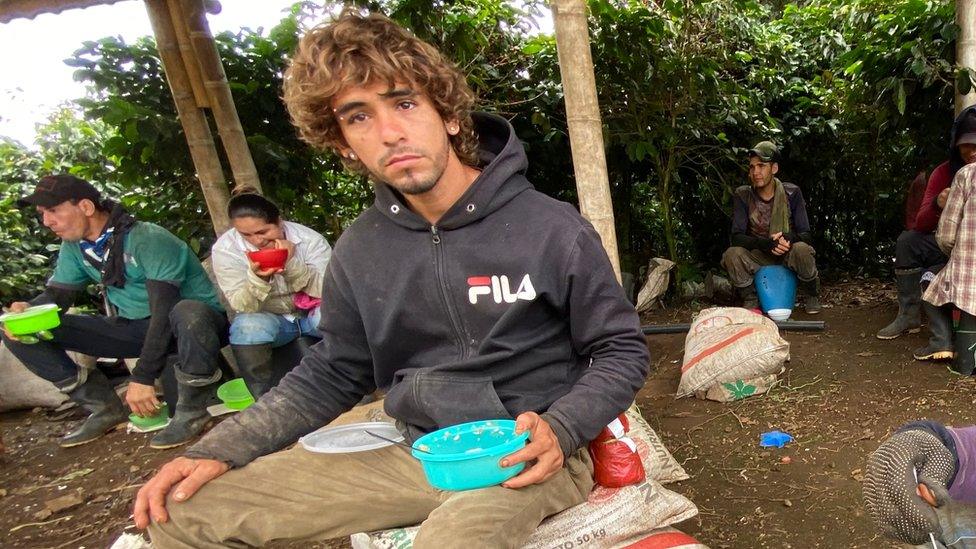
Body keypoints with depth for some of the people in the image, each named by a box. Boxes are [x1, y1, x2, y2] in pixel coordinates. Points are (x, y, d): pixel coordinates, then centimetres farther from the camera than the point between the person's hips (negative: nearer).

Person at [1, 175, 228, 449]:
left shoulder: (148, 240, -22)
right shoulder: (74, 247, 4)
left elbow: (164, 311, -27)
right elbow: (56, 293, 7)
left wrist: (143, 378, -28)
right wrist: (27, 311, -18)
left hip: (196, 323, -7)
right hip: (135, 328, 7)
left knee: (188, 314, -45)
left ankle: (191, 411, -22)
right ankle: (105, 408, 1)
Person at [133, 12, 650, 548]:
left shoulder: (553, 229, -12)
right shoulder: (358, 251, 1)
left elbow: (621, 351, -3)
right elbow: (330, 373, 11)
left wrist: (558, 431, -22)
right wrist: (218, 449, -2)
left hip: (529, 456, -3)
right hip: (421, 456, 4)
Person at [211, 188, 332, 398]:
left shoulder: (309, 239, -13)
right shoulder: (225, 249, -13)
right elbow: (242, 306, -16)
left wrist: (293, 264, -33)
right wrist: (256, 278, -37)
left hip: (312, 313, 0)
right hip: (269, 318, 0)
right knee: (247, 327, -33)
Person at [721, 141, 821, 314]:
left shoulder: (791, 193, -7)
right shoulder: (742, 195, -7)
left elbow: (806, 235, -10)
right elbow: (737, 237, -15)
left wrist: (789, 238, -35)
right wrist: (766, 243, -33)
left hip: (788, 255, 0)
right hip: (759, 257, 0)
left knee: (802, 250, -34)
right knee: (732, 254, -31)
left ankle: (812, 296, -3)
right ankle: (750, 299, -5)